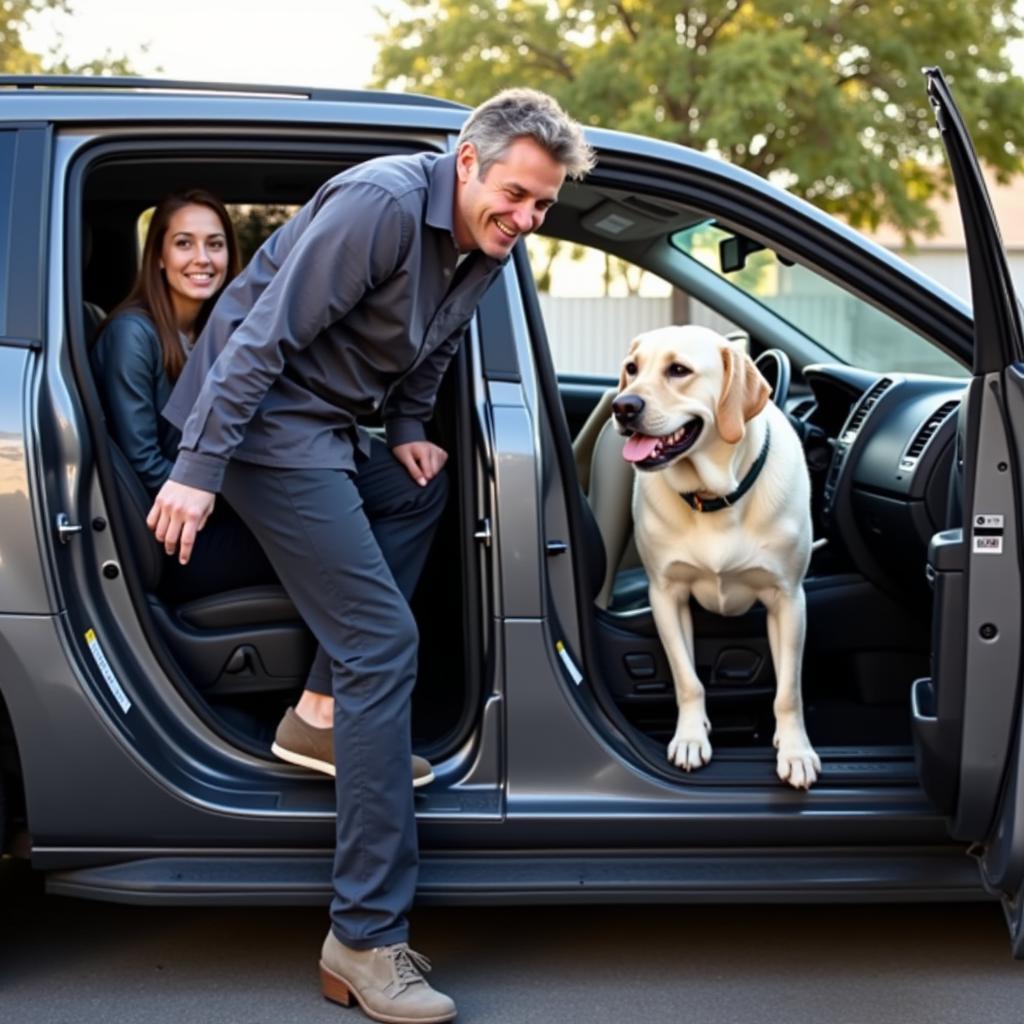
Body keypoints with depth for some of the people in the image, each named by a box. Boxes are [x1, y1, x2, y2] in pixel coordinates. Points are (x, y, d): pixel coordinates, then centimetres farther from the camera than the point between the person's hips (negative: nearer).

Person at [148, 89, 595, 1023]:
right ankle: (366, 942, -12)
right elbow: (268, 335, -24)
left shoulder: (488, 247, 6)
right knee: (382, 639, -14)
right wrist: (200, 468, -25)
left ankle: (324, 708, 17)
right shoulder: (383, 204, -22)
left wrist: (408, 432, 8)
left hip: (331, 423, 10)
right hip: (266, 417, -10)